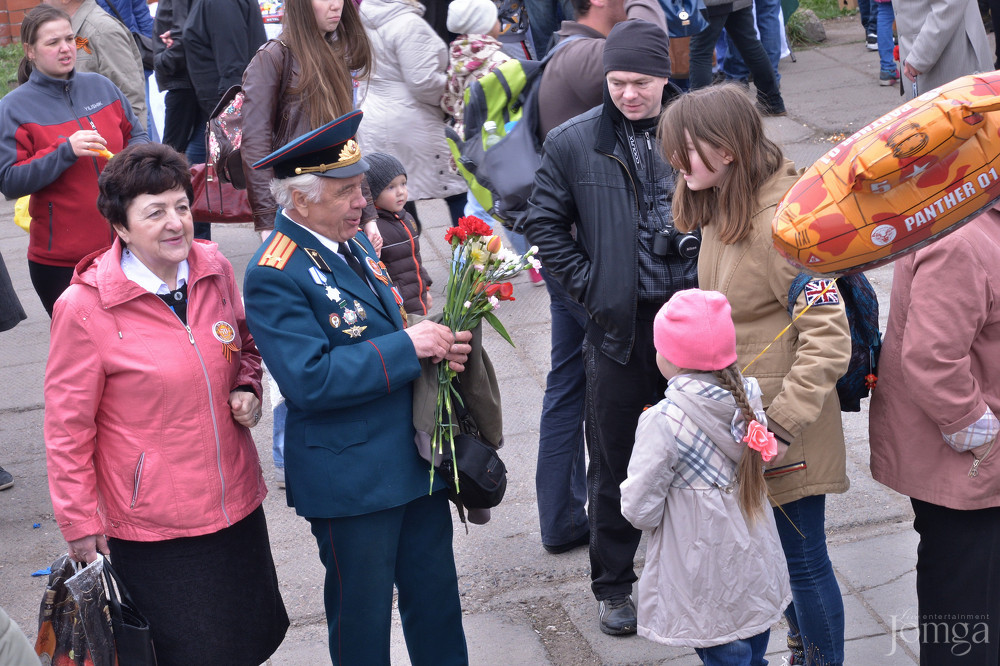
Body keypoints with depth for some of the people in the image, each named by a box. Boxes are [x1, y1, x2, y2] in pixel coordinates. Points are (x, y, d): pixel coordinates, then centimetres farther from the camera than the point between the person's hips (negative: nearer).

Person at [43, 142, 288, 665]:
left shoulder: (214, 269, -2)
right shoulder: (84, 308, -18)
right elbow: (67, 428, -10)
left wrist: (247, 390, -2)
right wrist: (80, 525, -6)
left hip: (236, 502, 5)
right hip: (153, 529, -5)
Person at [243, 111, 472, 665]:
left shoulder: (355, 242, 7)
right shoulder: (275, 275, -19)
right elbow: (309, 380, -26)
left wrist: (439, 344, -3)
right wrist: (407, 346, -24)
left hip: (417, 459, 8)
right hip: (351, 482, -8)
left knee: (436, 601, 19)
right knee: (361, 618, 10)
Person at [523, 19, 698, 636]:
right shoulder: (573, 143, -3)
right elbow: (545, 225, 4)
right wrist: (590, 287, -3)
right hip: (619, 326, 0)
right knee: (614, 460, 9)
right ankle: (613, 583, 24)